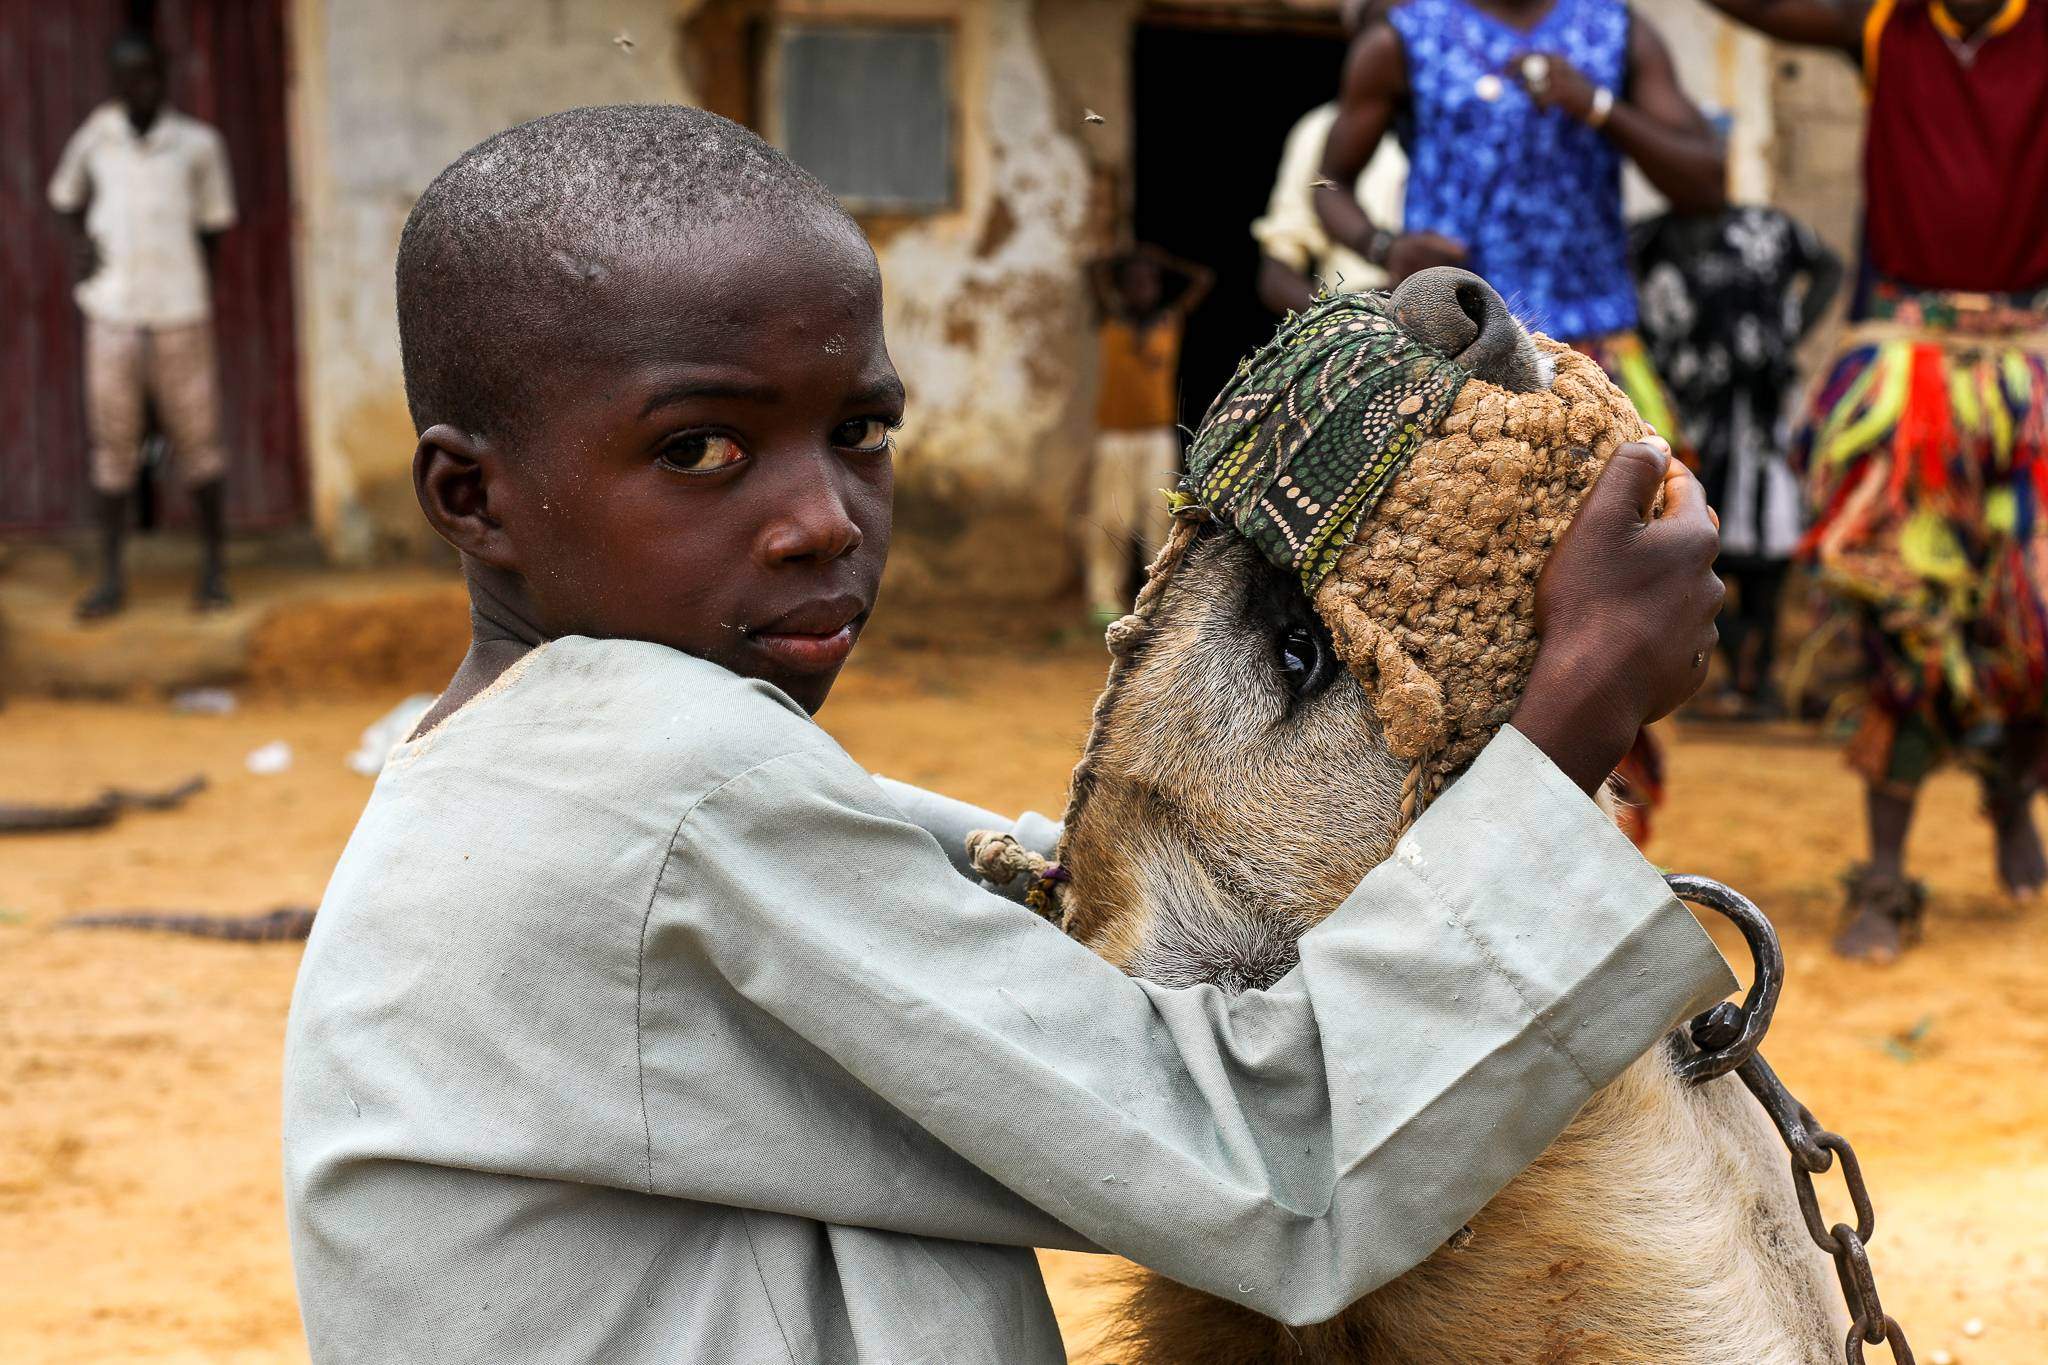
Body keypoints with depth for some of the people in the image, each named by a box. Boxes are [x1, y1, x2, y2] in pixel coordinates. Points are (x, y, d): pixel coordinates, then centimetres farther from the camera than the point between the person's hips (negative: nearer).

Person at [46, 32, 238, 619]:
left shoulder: (199, 143, 0)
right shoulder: (95, 136, 3)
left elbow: (213, 224, 9)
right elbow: (67, 195, 19)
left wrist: (179, 273, 2)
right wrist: (80, 240, 2)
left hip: (180, 312, -1)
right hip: (111, 313, 1)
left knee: (198, 439, 4)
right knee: (111, 444, 3)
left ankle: (214, 567, 16)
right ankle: (111, 577, 9)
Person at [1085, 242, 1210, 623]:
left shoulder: (1171, 321, 9)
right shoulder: (1112, 319, 4)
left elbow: (1203, 279, 8)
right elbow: (1097, 271, -4)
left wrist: (1160, 260, 10)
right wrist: (1131, 255, 8)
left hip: (1159, 434, 2)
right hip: (1114, 433, -2)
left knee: (1160, 516, -2)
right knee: (1111, 520, -4)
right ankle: (1104, 597, -2)